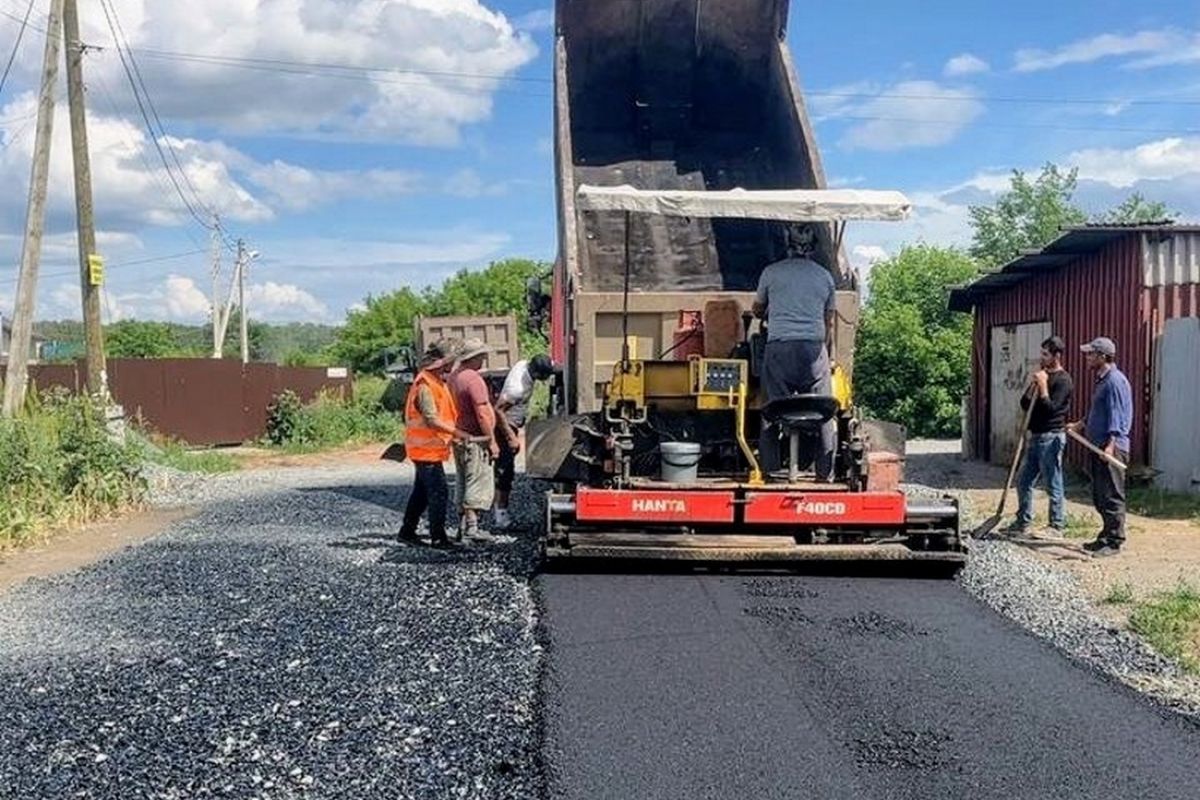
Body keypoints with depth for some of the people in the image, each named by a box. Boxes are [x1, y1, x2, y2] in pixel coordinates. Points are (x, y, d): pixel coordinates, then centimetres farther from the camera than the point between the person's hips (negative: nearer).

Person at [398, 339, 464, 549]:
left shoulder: (439, 383, 13)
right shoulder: (424, 386, -19)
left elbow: (443, 414, 20)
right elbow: (432, 420, -26)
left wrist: (453, 433, 9)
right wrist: (458, 433, -27)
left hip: (430, 448, 10)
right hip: (427, 448, -10)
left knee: (422, 491, 16)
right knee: (439, 492, -9)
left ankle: (407, 531, 25)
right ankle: (438, 538, -5)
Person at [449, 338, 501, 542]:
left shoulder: (453, 377, 11)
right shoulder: (474, 379, -17)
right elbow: (482, 414, -19)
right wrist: (492, 441, -14)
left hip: (459, 439, 9)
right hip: (474, 440, -9)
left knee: (464, 483, 15)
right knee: (479, 483, -5)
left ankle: (462, 525, 18)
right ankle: (472, 526, -7)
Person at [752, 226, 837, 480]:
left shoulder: (771, 272, 10)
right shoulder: (825, 276, 14)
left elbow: (757, 310, 25)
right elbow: (829, 324, 17)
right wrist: (827, 359, 27)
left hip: (778, 347, -1)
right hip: (814, 348, 1)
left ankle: (771, 472, -2)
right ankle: (825, 473, 6)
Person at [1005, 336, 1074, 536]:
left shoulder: (1063, 380, -10)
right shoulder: (1042, 376, 15)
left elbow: (1051, 408, -20)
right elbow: (1024, 404, 11)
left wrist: (1042, 386, -18)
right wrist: (1033, 386, -4)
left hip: (1051, 438, -9)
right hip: (1036, 436, 9)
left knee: (1053, 486, -2)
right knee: (1023, 482, 12)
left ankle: (1057, 527, 5)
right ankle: (1023, 523, 21)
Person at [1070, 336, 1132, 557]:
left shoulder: (1115, 381, -14)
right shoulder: (1101, 380, 17)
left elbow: (1116, 417, -21)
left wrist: (1111, 444, -26)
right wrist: (1079, 425, 36)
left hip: (1112, 449, -10)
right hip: (1099, 447, 11)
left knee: (1111, 497, -6)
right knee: (1099, 497, 15)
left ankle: (1114, 542, -1)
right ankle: (1106, 536, 23)